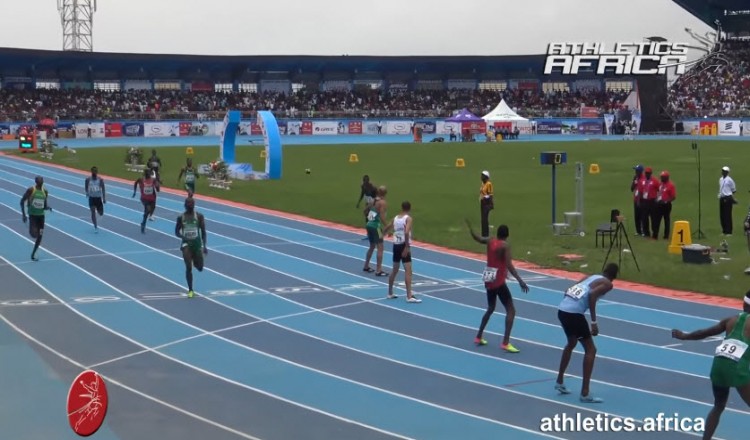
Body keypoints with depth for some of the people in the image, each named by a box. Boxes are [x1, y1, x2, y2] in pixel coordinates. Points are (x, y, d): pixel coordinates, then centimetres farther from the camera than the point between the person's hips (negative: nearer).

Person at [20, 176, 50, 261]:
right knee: (34, 234, -21)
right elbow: (22, 201, -5)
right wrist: (23, 214, -10)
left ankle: (33, 254, 20)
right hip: (33, 215, -5)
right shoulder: (31, 190, -10)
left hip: (41, 215, 5)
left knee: (40, 236, 5)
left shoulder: (45, 191, 4)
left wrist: (48, 207, -12)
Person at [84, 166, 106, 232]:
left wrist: (104, 198, -8)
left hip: (99, 198, 1)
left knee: (101, 213, 5)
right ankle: (95, 227, -1)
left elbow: (103, 189, -3)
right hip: (91, 198, -1)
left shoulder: (100, 180, -5)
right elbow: (86, 188, 8)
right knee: (93, 213, -10)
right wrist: (87, 192, -11)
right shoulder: (88, 179, -4)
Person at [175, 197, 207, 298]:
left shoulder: (199, 216, -2)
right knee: (188, 267, -12)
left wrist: (204, 246, -4)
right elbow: (177, 232, 6)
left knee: (200, 268, 6)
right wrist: (182, 236, -16)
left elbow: (203, 231, 1)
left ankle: (195, 262, 45)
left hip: (197, 243, 1)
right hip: (186, 243, -1)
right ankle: (190, 290, -2)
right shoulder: (181, 217, -1)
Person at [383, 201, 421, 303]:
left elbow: (386, 229, 25)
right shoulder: (408, 219, -8)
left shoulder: (395, 218, 11)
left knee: (395, 270, 20)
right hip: (403, 245, -7)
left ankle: (390, 293, 29)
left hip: (396, 245, 7)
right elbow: (406, 232, -24)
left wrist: (382, 233, 48)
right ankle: (409, 296, -17)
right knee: (408, 270, -10)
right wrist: (407, 247, -21)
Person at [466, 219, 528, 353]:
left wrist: (469, 226, 38)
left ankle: (478, 337, 32)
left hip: (489, 280, 8)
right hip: (498, 282, -7)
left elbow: (477, 238, 22)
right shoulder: (505, 245, -14)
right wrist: (520, 280, -27)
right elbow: (509, 265, -23)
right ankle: (505, 343, -16)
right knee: (511, 310, -5)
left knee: (490, 309, 25)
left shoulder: (490, 241, 4)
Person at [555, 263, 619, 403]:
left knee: (571, 344, 31)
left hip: (562, 309, 8)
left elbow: (568, 291, 22)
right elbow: (592, 294, -15)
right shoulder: (607, 284, 4)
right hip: (574, 313, -8)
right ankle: (585, 394, -1)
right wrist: (594, 322, -14)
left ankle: (560, 381, 42)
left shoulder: (591, 277, 25)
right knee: (590, 350, 2)